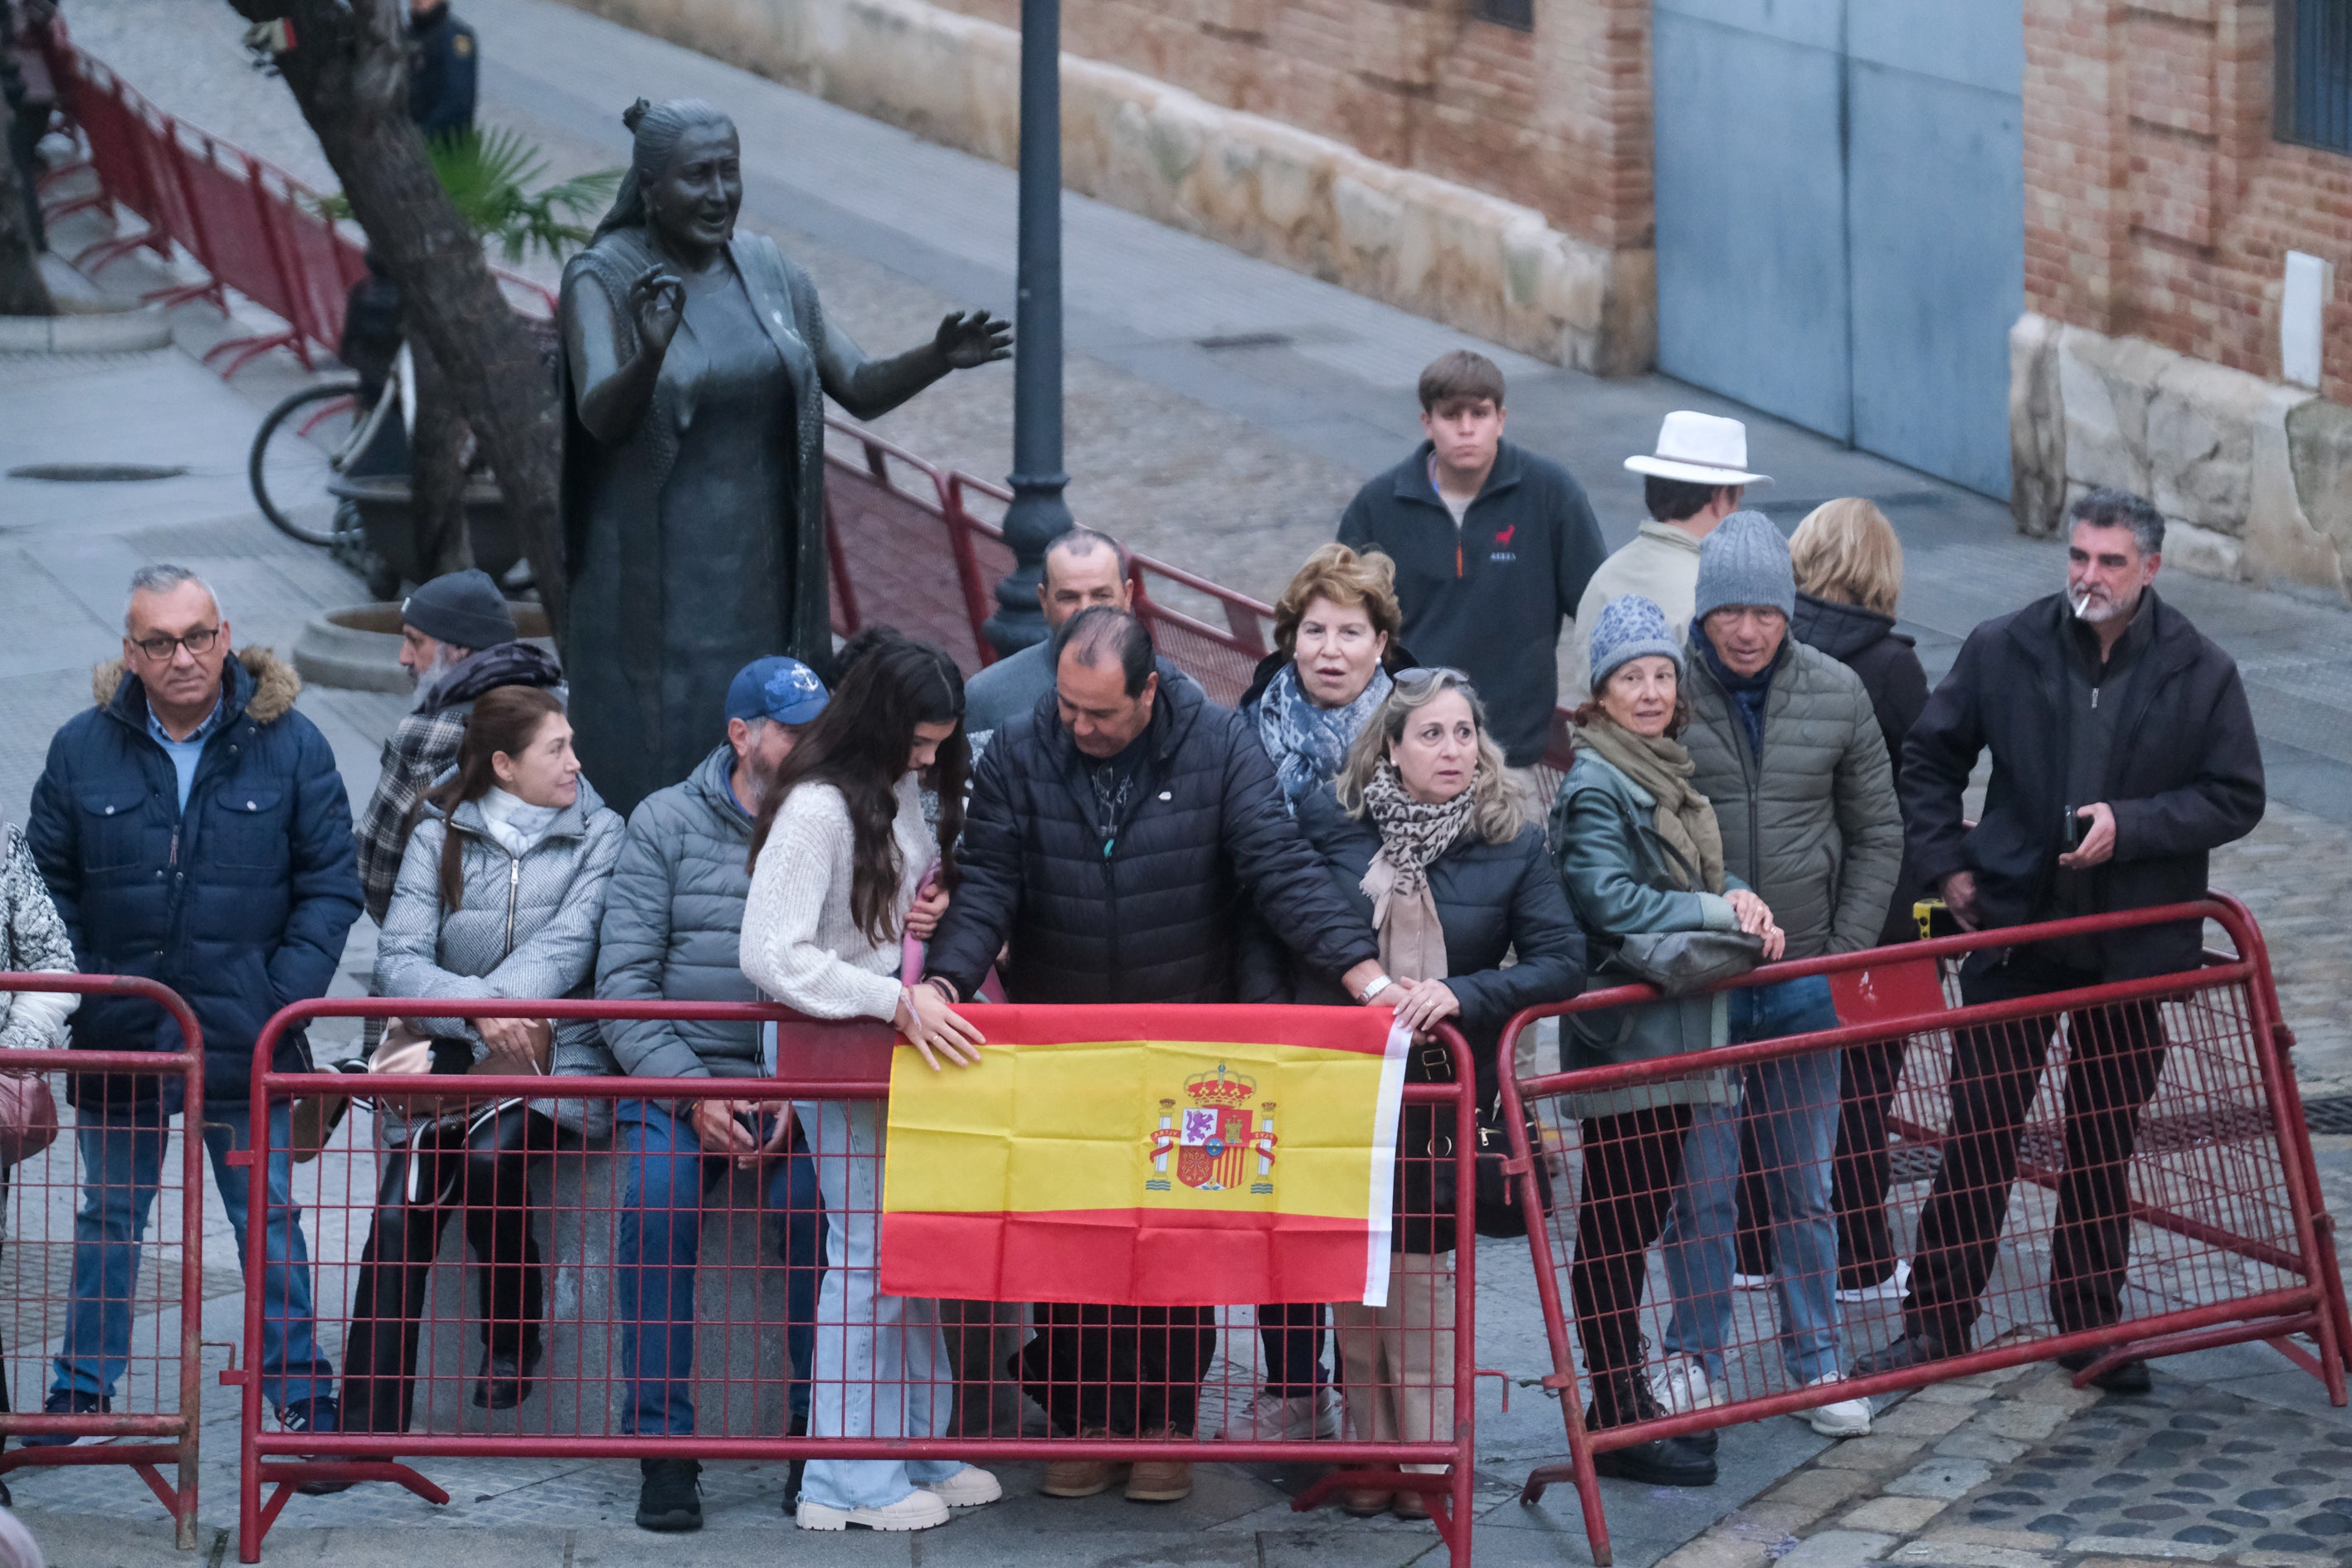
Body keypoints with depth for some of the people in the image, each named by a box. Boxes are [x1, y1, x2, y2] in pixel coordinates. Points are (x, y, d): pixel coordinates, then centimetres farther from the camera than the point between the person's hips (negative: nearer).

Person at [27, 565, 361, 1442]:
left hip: (246, 1041, -2)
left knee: (266, 1222, 5)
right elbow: (47, 884, 7)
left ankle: (300, 1392, 13)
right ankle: (84, 1386, 23)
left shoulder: (289, 746, -3)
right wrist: (74, 993, -3)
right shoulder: (83, 748, 1)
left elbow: (331, 885, 0)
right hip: (118, 1041, 2)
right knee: (108, 1219, 14)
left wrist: (286, 997, -9)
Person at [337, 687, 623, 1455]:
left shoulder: (598, 834, 6)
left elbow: (568, 945, -8)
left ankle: (514, 1339, -9)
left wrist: (493, 1005, -21)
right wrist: (475, 1010, -21)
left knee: (491, 1157, -31)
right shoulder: (441, 836, 7)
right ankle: (367, 1424, -12)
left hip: (553, 1056, -1)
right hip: (447, 1054, 1)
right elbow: (399, 959, -3)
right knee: (399, 1216, -15)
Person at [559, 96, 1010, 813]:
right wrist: (651, 352, -45)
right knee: (653, 779, -2)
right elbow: (600, 418, -25)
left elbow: (860, 389, 7)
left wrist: (937, 358, -12)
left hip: (758, 570, 5)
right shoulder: (603, 279, -10)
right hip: (658, 583, -5)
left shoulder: (768, 271, 5)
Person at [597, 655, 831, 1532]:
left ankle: (819, 1433, -16)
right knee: (657, 1200, -28)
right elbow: (623, 980, 1)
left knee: (819, 1200, -29)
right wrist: (692, 1093, -10)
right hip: (677, 1077, 0)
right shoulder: (665, 824, 7)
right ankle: (664, 1449, -23)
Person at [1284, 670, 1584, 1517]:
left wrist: (1463, 994, -19)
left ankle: (1427, 1454, 12)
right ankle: (1369, 1447, 16)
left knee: (1420, 1266, 2)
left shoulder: (1513, 844, -2)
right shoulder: (1328, 820, -1)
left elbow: (1561, 962, -7)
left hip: (1440, 1089, -1)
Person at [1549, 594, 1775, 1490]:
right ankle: (1616, 1423, -2)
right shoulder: (1595, 784, -13)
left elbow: (1696, 878, 22)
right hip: (1620, 1034, -9)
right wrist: (1719, 912, -16)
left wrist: (1738, 902, 0)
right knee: (1616, 1226, -5)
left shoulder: (1666, 773, 15)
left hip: (1672, 1034, 9)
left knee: (1645, 1216, 14)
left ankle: (1630, 1403, 23)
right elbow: (1610, 901, -21)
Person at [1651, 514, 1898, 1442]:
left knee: (1806, 1186, 9)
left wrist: (1848, 950, 2)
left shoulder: (1836, 695, 0)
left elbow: (1877, 834, 10)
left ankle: (1816, 1364, 19)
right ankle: (1695, 1359, 14)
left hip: (1805, 978, 2)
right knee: (1701, 1183, 1)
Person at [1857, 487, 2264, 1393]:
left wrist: (2131, 825, -15)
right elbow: (1930, 757, 11)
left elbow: (2236, 799, -2)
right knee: (1978, 1130, 0)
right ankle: (1936, 1323, 7)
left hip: (2133, 945, 0)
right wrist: (1945, 863, 2)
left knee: (2106, 1140, 10)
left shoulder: (2201, 674, -3)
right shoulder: (2003, 650, -1)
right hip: (2014, 931, 0)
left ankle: (2091, 1324, 22)